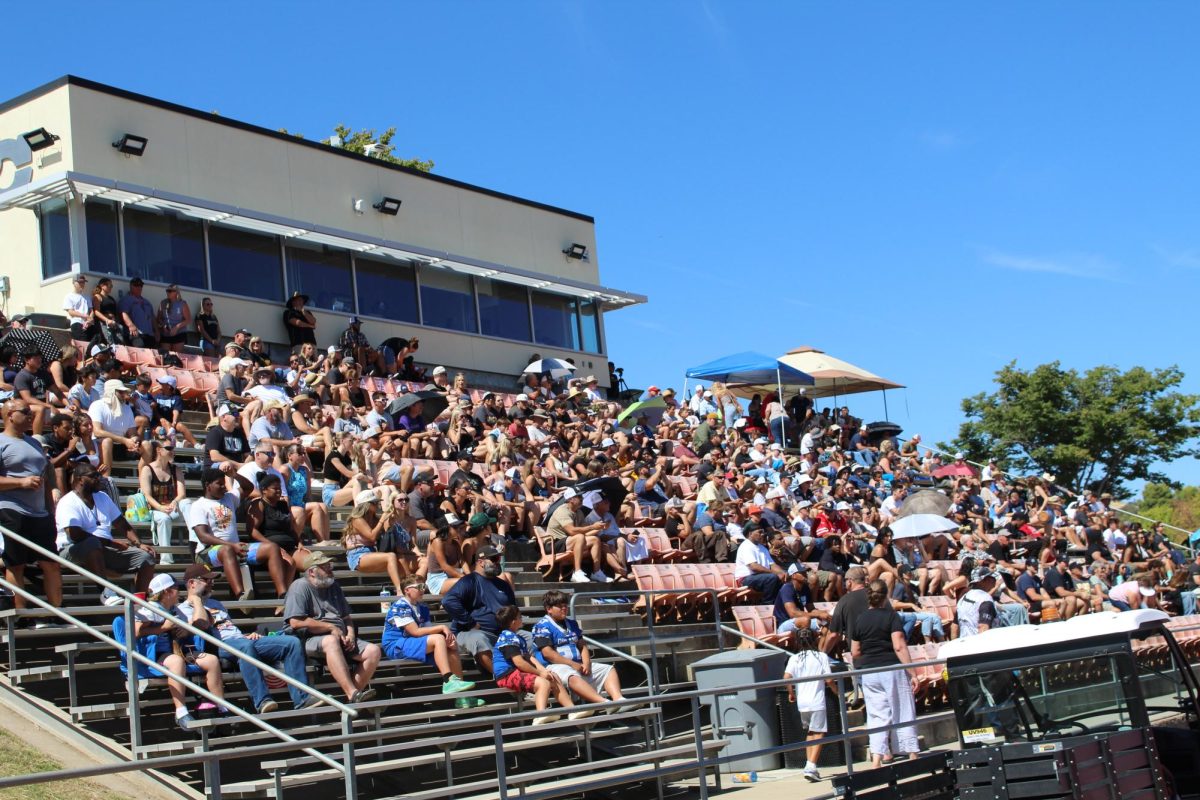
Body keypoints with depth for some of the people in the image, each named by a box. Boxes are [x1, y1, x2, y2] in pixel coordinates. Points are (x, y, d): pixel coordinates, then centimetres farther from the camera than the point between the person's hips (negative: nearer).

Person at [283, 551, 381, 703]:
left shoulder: (333, 587, 22)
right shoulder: (300, 587, -2)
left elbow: (347, 617, 26)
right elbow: (296, 622, -14)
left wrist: (351, 634, 3)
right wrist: (331, 627, -9)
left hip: (341, 638, 7)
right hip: (312, 639, -7)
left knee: (374, 650, -14)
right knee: (331, 641, -40)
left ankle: (354, 694, -26)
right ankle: (353, 694, -48)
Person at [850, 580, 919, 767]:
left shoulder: (859, 620, 5)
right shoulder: (891, 616, -6)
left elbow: (855, 652, 8)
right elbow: (899, 646, -15)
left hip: (868, 673, 3)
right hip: (891, 668, -3)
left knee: (876, 716, 4)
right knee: (903, 713, 6)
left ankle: (877, 758, -6)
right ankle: (912, 754, 10)